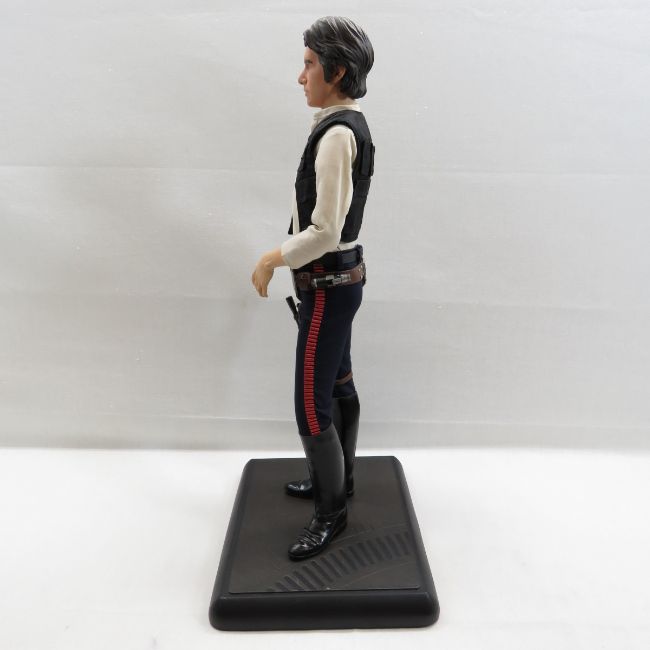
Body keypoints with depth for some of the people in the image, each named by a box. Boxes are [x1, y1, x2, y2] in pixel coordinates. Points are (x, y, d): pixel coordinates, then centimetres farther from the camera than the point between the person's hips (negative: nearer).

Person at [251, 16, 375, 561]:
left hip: (329, 284, -10)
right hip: (341, 276, 10)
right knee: (338, 386, 21)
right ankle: (338, 480, 40)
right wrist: (286, 255, 18)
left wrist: (272, 261, -12)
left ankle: (331, 511, 19)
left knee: (312, 405, -1)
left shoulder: (337, 134, -19)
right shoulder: (351, 125, 12)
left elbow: (324, 231, -24)